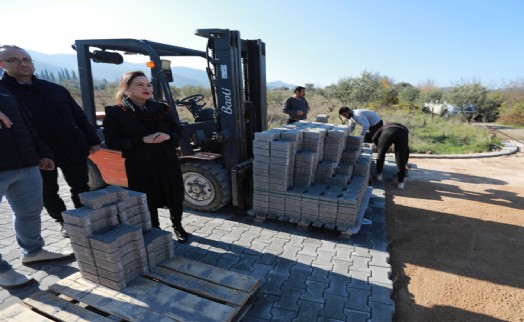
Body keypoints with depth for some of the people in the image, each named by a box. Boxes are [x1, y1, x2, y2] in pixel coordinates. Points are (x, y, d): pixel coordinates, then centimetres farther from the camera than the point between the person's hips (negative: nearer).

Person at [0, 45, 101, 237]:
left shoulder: (56, 89, 4)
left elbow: (79, 116, 7)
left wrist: (93, 141, 6)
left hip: (73, 149, 2)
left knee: (81, 188, 11)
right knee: (48, 193, 13)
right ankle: (64, 222, 33)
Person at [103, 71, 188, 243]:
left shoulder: (162, 109, 3)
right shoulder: (115, 113, -5)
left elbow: (178, 132, 7)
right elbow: (112, 142, -11)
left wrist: (168, 137, -17)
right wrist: (142, 140, -22)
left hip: (168, 162, 3)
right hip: (139, 166, -3)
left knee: (176, 197, 11)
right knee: (148, 202, 8)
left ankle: (177, 226, 36)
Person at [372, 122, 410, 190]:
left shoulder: (385, 126, 41)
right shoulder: (404, 129, 43)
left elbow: (375, 138, 25)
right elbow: (407, 148, 43)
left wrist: (380, 147, 42)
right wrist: (405, 163, 52)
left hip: (387, 132, -1)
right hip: (402, 134, 2)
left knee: (381, 154, 21)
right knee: (400, 159, 12)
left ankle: (379, 174, 28)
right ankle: (401, 182, 16)